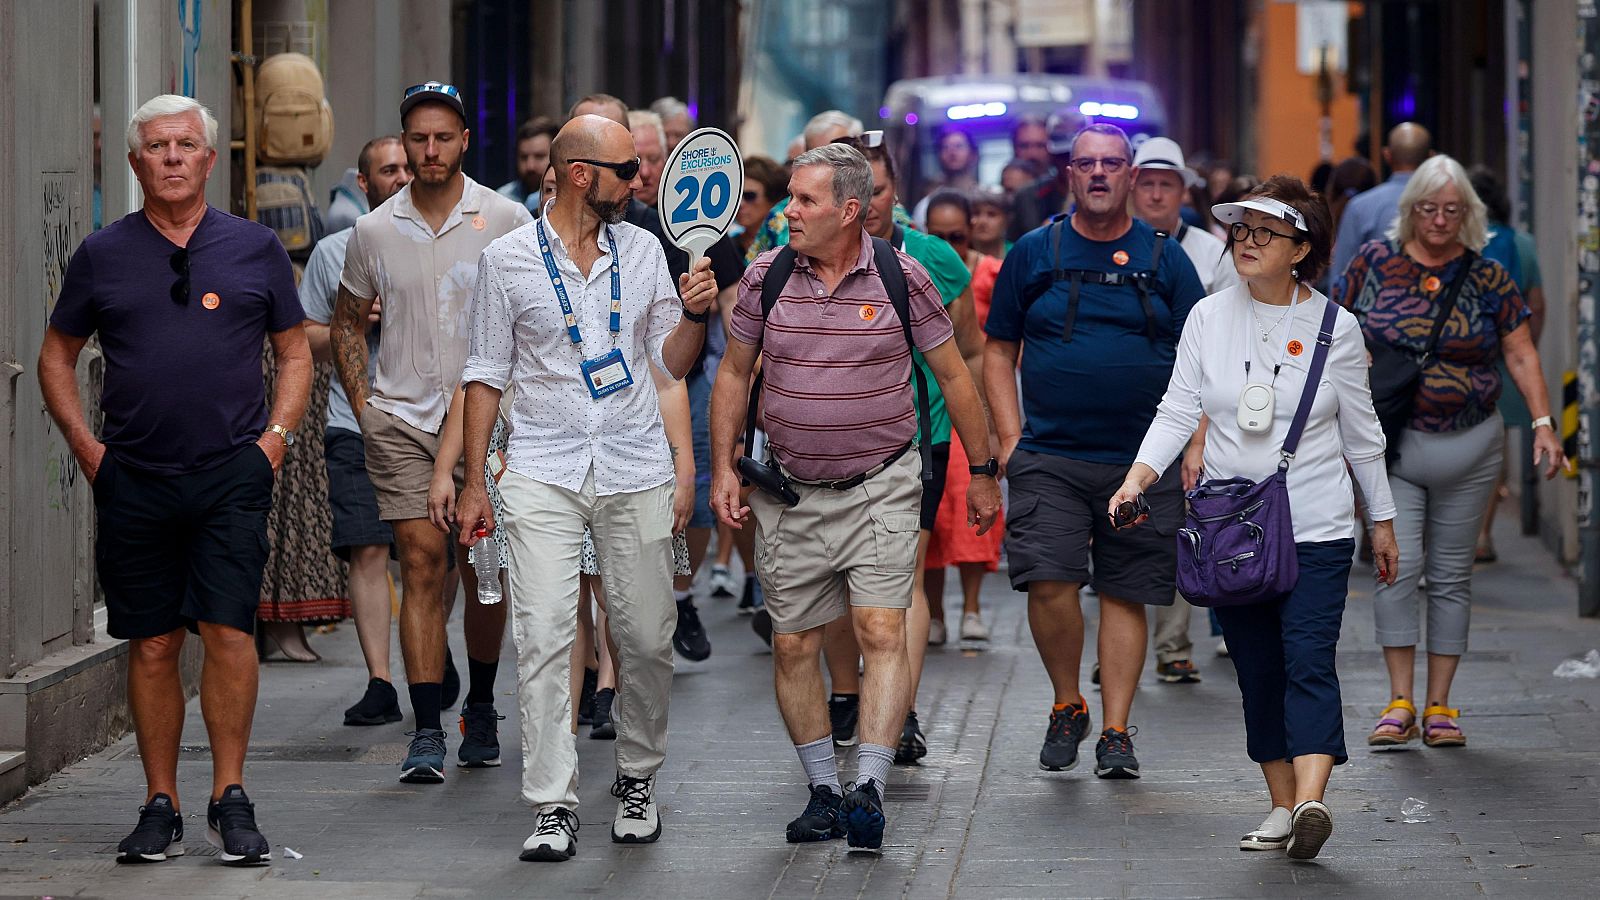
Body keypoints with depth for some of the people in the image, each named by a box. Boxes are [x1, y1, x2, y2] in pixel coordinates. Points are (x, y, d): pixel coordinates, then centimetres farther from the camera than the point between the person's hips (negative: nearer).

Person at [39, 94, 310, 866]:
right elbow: (57, 356, 16)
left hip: (232, 475, -1)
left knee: (228, 630, -10)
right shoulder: (102, 255, 8)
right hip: (134, 478, 1)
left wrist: (275, 436, 1)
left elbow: (295, 351, 14)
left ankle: (230, 801, 0)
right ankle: (160, 808, 11)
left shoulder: (254, 248, 7)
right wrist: (85, 445, 5)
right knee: (151, 645, 3)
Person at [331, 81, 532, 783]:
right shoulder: (375, 230, 5)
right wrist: (360, 401, 6)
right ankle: (427, 731, -8)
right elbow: (347, 321, 17)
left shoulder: (507, 220, 0)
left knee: (482, 571, 7)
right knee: (422, 565, -7)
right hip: (402, 419, 0)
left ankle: (480, 706, 27)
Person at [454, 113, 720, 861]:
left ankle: (637, 778, 25)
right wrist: (473, 482, 4)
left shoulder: (643, 250, 8)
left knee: (647, 638, 4)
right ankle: (553, 805, -7)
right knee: (543, 636, -11)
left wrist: (694, 313, -6)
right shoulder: (507, 259, 1)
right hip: (542, 471, -2)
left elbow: (671, 363, 14)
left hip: (637, 471, 3)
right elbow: (487, 373, 6)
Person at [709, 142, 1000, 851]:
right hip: (789, 492, 3)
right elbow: (734, 373, 10)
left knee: (882, 632, -15)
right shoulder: (766, 276, -1)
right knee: (792, 645, 4)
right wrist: (723, 468, 2)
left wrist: (983, 474, 7)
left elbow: (952, 375, 4)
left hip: (881, 486, -3)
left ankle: (868, 790, -18)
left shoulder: (901, 276, -6)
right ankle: (823, 792, 15)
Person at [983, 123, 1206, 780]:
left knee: (1126, 596, 3)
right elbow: (999, 350, 10)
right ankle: (1067, 706, 9)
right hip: (1049, 459, 0)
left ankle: (1116, 731, 13)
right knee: (1049, 584, -13)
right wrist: (1010, 437, 0)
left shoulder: (1165, 259, 6)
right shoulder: (1034, 254, 6)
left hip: (1143, 463, 1)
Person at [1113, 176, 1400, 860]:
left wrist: (1383, 520, 13)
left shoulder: (1335, 328, 1)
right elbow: (1177, 411, 2)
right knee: (1256, 668, 5)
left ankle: (1311, 802, -28)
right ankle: (1282, 806, 12)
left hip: (1316, 526, -3)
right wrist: (1139, 477, -15)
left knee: (1308, 659, -15)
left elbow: (1361, 432, 8)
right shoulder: (1209, 317, 5)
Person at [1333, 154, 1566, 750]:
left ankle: (1439, 707, 13)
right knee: (1397, 567, -12)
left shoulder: (1487, 277, 3)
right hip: (1391, 446, -1)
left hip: (1469, 448, 1)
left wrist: (1542, 422, -6)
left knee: (1451, 578, 6)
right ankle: (1400, 705, -6)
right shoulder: (1375, 262, 1)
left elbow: (1520, 353, 5)